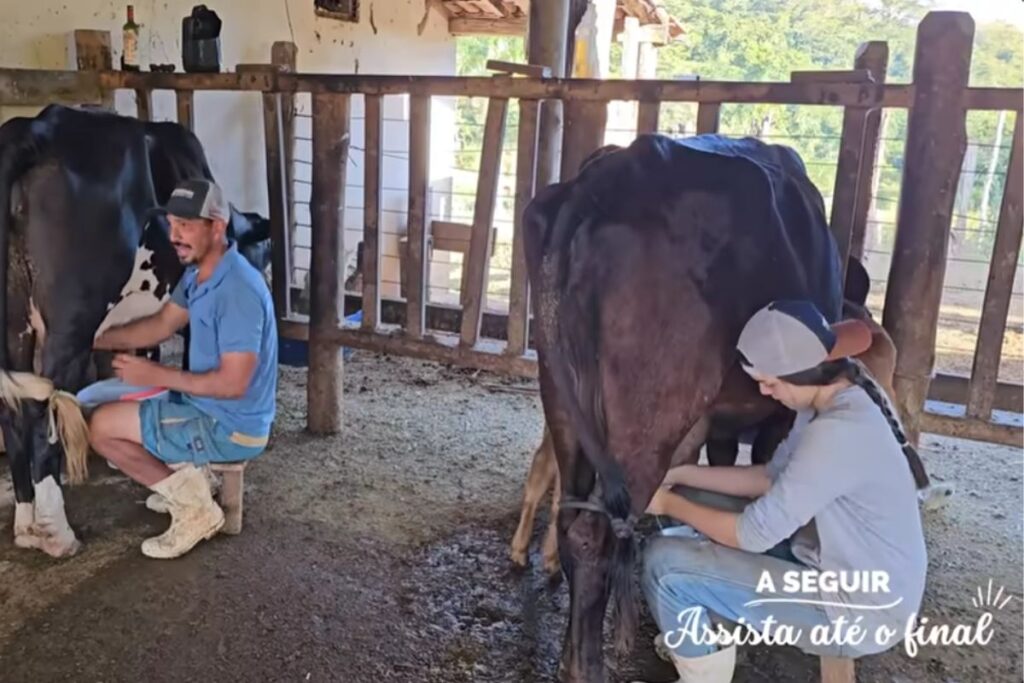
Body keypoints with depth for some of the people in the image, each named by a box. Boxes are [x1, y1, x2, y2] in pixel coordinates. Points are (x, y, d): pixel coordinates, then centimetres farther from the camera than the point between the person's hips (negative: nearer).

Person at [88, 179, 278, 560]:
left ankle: (195, 508, -1)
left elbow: (233, 383, -28)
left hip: (232, 427, -10)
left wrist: (158, 376, -19)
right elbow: (161, 325, 15)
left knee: (102, 427, -8)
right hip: (208, 407, 10)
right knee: (116, 408, 25)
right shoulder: (198, 273, 3)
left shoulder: (238, 290, -28)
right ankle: (188, 482, 18)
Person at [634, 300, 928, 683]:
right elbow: (772, 478, 8)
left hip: (860, 611, -9)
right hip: (839, 561, 10)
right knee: (701, 509, 12)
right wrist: (680, 474, 3)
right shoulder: (833, 401, -1)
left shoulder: (836, 433, -30)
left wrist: (670, 504, -9)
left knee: (666, 562, -16)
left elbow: (753, 534, -23)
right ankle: (714, 635, 26)